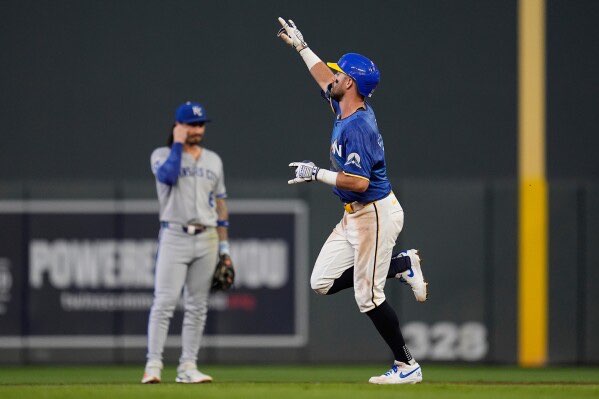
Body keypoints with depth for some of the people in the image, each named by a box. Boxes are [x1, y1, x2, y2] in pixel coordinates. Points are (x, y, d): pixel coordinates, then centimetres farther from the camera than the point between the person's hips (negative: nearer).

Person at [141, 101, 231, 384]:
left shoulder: (213, 160, 16)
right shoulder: (162, 155, 4)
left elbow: (220, 204, 17)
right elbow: (168, 176, -20)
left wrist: (224, 247, 12)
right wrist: (178, 144, -8)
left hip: (206, 239, 4)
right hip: (174, 236, -4)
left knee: (197, 306, 3)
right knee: (164, 302, -12)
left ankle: (188, 367, 6)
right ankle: (153, 365, -14)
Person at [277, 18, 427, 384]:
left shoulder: (358, 126, -23)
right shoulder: (346, 110, 6)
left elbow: (359, 181, -29)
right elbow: (325, 79, 27)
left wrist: (317, 174, -21)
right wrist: (301, 46, 34)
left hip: (376, 214, -10)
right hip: (354, 215, 10)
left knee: (368, 297, -7)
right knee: (323, 283, 10)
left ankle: (407, 366, 4)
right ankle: (403, 265, 17)